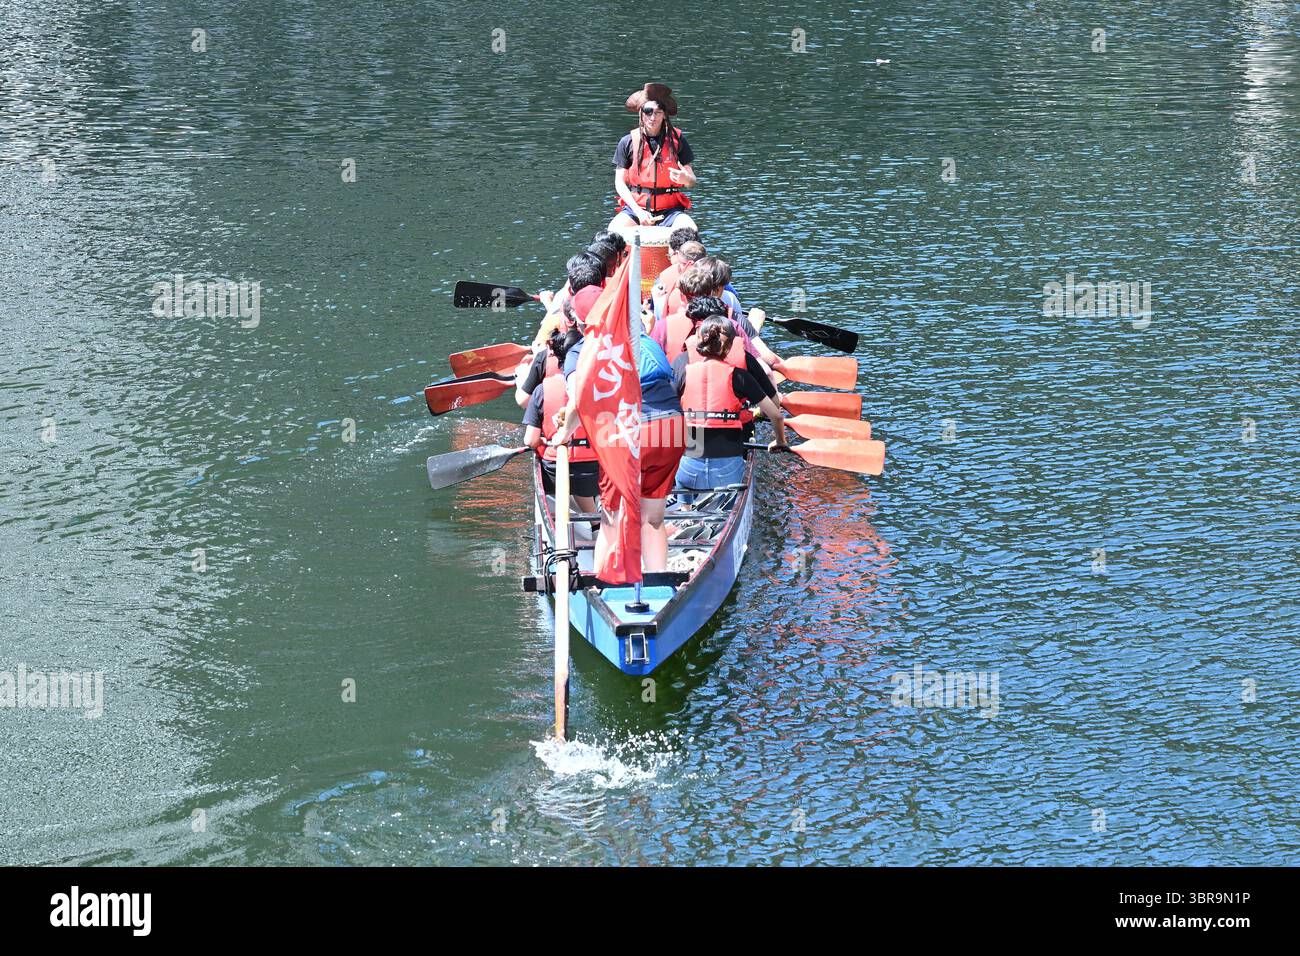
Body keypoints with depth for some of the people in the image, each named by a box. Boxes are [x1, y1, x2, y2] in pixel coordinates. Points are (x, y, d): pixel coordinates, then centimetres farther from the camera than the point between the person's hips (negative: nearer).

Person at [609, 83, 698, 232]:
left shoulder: (677, 140, 4)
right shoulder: (628, 142, 3)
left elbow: (692, 181, 8)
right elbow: (620, 183, 2)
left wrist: (685, 179, -18)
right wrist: (638, 212, -12)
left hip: (669, 210, 0)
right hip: (636, 206, 0)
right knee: (614, 230, -29)